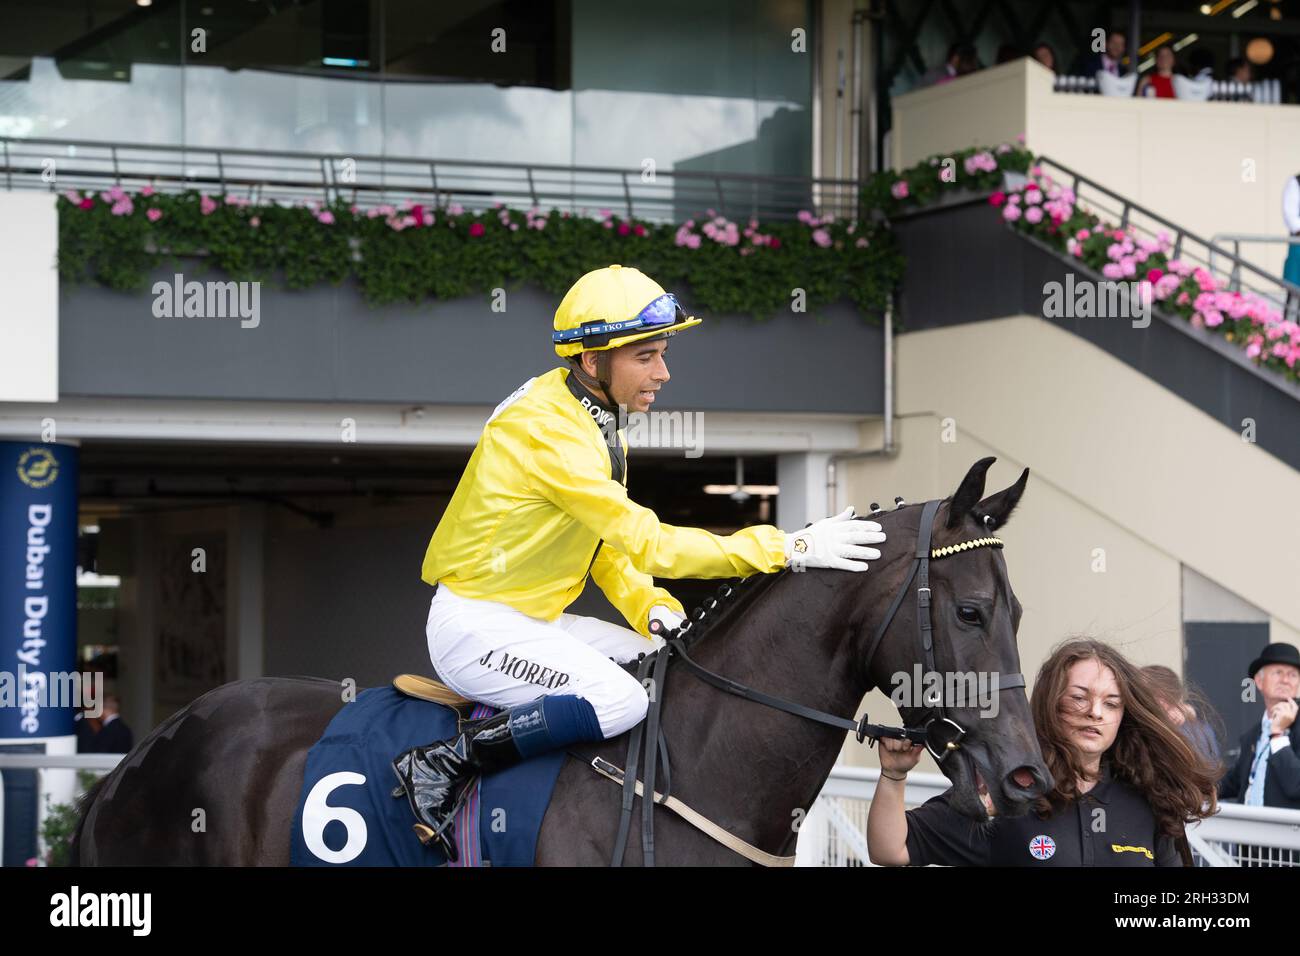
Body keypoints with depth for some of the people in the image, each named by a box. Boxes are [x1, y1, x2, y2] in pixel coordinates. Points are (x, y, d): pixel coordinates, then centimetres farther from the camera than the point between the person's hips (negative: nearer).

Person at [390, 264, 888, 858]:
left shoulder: (594, 422, 9)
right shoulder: (547, 430, -23)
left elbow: (608, 545, 14)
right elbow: (648, 543, -26)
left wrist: (659, 613, -5)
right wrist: (788, 548, -26)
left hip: (530, 622, 10)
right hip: (474, 625, -10)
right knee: (619, 699, -28)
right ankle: (440, 766, -18)